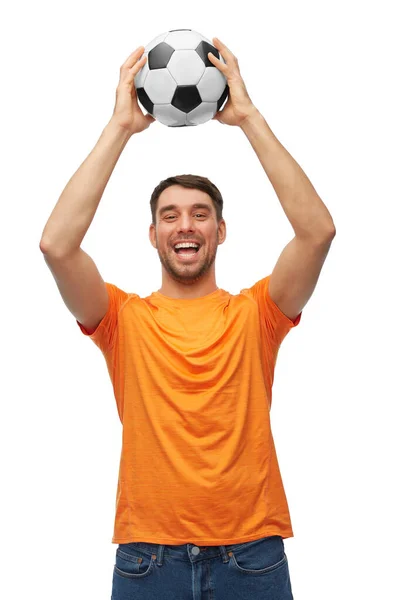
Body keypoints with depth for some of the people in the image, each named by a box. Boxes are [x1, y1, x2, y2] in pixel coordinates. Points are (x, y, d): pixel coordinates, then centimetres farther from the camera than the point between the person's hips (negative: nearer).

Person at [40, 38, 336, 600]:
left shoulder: (255, 314, 4)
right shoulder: (125, 318, 3)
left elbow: (318, 229, -11)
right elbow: (57, 243, -14)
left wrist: (248, 117, -9)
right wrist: (121, 126, -10)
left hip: (251, 554, 0)